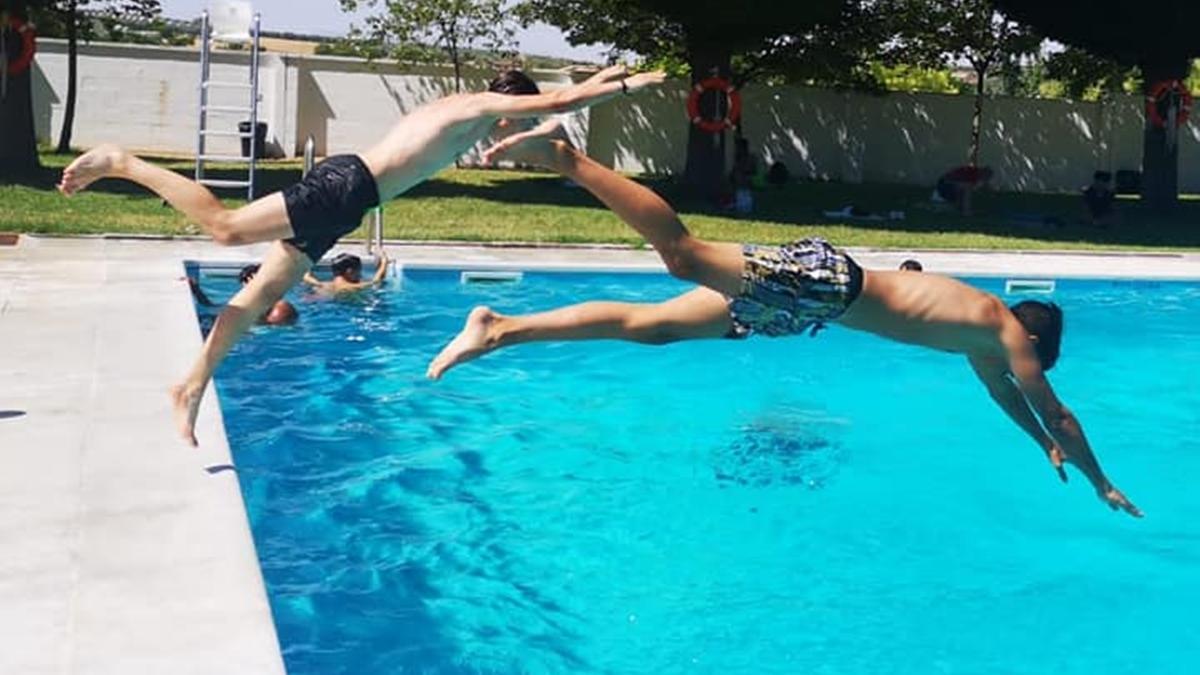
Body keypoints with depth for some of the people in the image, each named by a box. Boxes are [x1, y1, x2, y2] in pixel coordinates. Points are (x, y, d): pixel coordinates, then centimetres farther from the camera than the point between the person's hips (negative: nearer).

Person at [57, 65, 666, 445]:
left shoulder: (458, 107, 27)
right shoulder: (481, 106, 1)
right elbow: (556, 104, -3)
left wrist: (594, 81, 46)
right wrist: (627, 85, 7)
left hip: (342, 194, 10)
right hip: (343, 188, -10)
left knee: (261, 293, 5)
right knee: (227, 226, -16)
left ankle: (192, 386, 6)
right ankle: (121, 163, -10)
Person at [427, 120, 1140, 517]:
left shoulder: (981, 337, 27)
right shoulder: (1006, 328, 6)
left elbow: (1006, 397, 45)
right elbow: (1056, 410, 10)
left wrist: (1047, 447, 54)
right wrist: (1104, 486, 22)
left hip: (817, 303, 7)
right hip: (823, 280, -7)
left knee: (650, 323, -2)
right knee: (685, 254, -26)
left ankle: (499, 329, -5)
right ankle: (566, 156, -30)